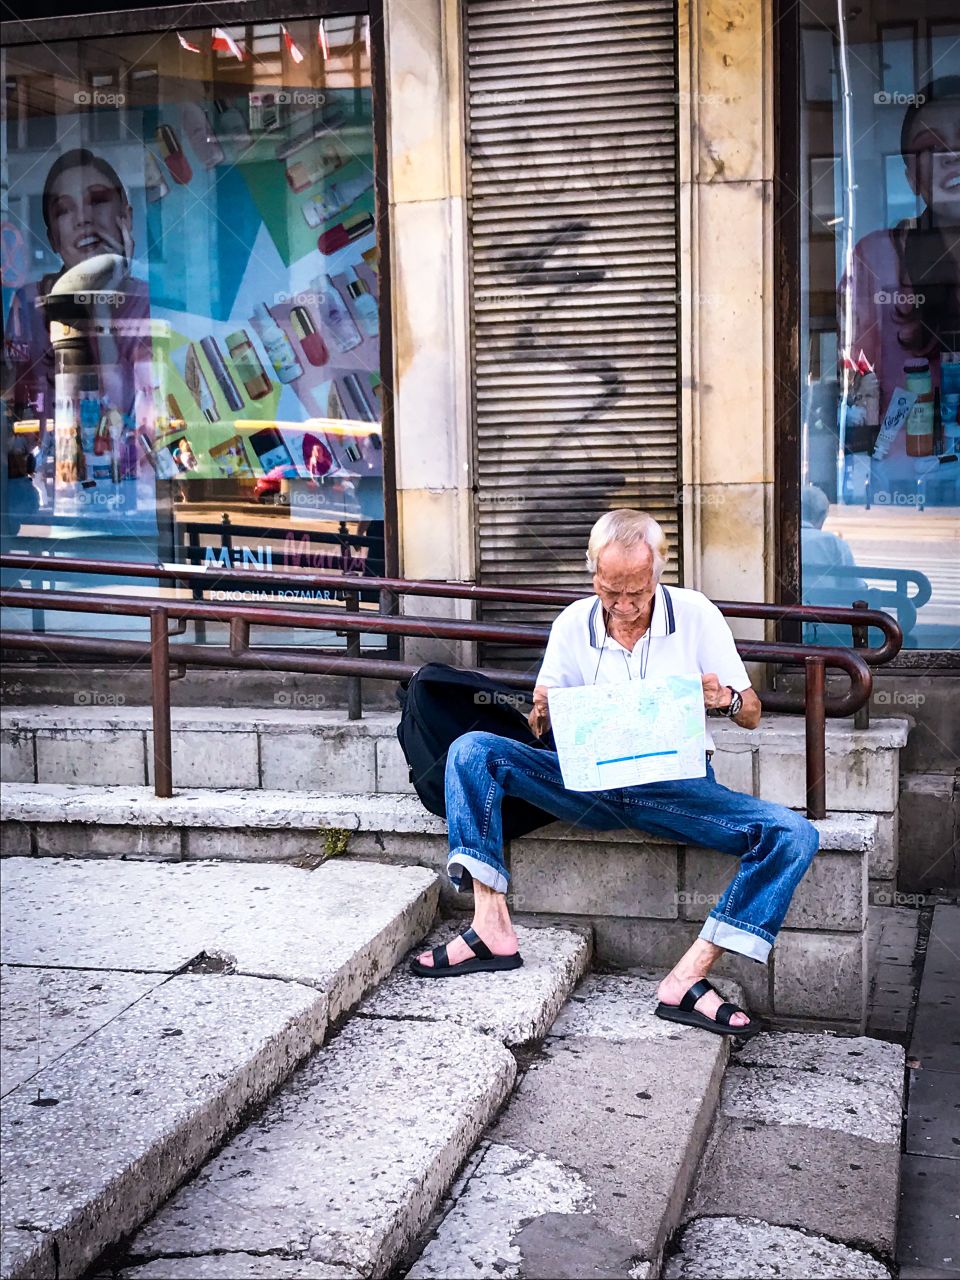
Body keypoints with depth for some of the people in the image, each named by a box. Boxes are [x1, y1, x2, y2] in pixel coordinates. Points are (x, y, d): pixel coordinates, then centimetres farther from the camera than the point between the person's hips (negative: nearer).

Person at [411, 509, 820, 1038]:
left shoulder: (696, 615, -3)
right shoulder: (573, 624, 2)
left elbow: (752, 715, 3)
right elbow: (539, 725, 8)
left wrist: (727, 700, -21)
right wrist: (542, 713, -17)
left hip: (677, 785, -1)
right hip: (591, 781, 1)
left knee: (794, 836, -26)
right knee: (470, 750, -19)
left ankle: (687, 979, -28)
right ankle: (492, 929, -25)